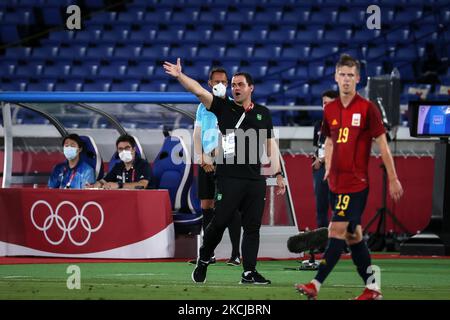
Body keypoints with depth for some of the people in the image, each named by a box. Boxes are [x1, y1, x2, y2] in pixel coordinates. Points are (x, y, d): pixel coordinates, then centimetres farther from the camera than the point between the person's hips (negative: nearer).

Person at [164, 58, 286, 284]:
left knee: (252, 226, 1)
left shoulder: (262, 113, 14)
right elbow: (199, 91, -6)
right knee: (220, 222, -5)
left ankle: (249, 272, 4)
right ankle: (203, 261, 17)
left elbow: (270, 145, 18)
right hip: (229, 178, -3)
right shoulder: (224, 107, 5)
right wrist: (179, 76, -20)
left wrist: (278, 174, 14)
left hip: (255, 179, 3)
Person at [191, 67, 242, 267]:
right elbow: (197, 135, 11)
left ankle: (236, 254, -7)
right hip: (205, 164, 5)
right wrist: (202, 159, -2)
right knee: (206, 206, 4)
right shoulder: (203, 107, 14)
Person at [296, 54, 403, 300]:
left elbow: (382, 144, -5)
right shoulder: (330, 110, 9)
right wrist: (328, 169, 13)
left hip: (356, 183, -7)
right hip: (337, 183, 7)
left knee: (337, 231, -12)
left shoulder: (367, 108, -8)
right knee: (352, 234, 10)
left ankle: (316, 285, -16)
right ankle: (372, 288, 17)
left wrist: (393, 179, -3)